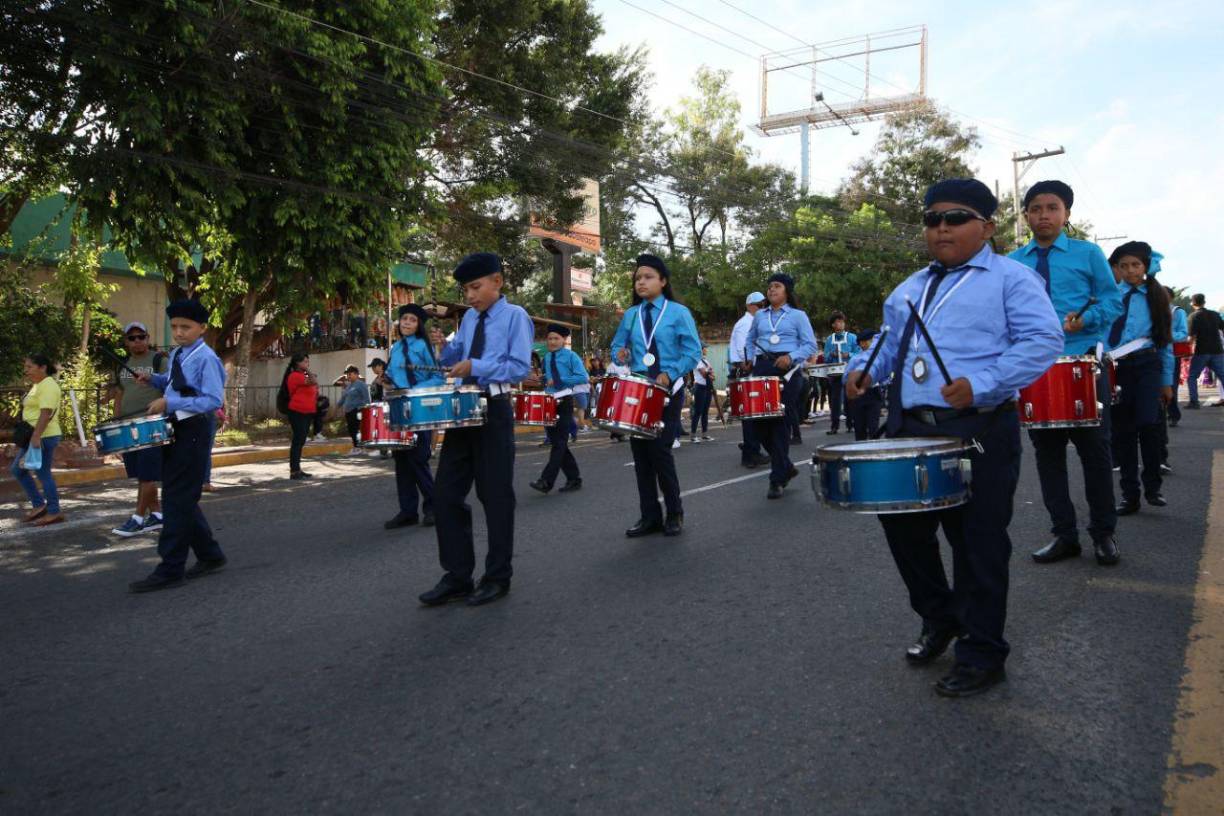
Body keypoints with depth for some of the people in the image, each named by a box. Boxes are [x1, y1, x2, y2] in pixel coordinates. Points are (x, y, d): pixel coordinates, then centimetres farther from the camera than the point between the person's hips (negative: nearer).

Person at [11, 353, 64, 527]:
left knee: (43, 473, -4)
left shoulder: (48, 386, -15)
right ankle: (39, 505, 18)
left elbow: (46, 414, -23)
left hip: (43, 437, -11)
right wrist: (32, 437, 22)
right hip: (33, 437, 11)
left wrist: (36, 436, -28)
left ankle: (54, 513, 4)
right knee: (16, 469, 14)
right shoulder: (37, 385, 17)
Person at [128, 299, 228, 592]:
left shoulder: (206, 358, -15)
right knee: (178, 496, 14)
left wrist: (170, 403, -26)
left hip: (194, 430, -10)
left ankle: (170, 571, 0)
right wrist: (153, 379, 9)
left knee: (178, 499, -7)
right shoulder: (176, 355, 12)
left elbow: (213, 401, -22)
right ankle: (210, 555, 26)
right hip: (175, 428, 10)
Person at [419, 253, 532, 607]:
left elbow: (520, 367, -14)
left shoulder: (515, 316, -6)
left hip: (495, 410, -7)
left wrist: (476, 367, -20)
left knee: (495, 494, 2)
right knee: (446, 492, 5)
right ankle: (457, 576, 15)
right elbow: (454, 357, 18)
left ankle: (497, 577, 15)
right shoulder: (469, 318, 13)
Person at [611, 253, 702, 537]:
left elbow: (693, 351, -5)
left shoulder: (678, 312, -2)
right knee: (640, 452, 4)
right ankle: (650, 516, 14)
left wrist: (669, 374, -17)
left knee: (660, 450, -8)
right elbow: (617, 346, 17)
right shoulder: (630, 315, 10)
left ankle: (674, 513, 11)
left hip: (667, 391, -4)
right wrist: (621, 355, -7)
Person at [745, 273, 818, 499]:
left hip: (788, 370, -4)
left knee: (780, 422, -6)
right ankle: (786, 467, 20)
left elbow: (810, 345, 0)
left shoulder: (798, 316, 6)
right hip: (762, 369, 4)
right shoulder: (760, 316, 18)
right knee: (759, 420, -2)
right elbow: (750, 340, 27)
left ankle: (778, 479, 2)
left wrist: (791, 357, -16)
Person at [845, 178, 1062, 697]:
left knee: (977, 545, 1)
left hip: (977, 433, -7)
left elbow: (1042, 341, -13)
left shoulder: (1010, 279, -3)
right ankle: (939, 618, 38)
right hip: (908, 430, 7)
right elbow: (890, 339, 28)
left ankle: (981, 656, 18)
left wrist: (981, 385, -25)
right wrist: (865, 368, 7)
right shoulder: (912, 286, 20)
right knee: (903, 526, 14)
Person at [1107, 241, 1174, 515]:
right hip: (1115, 368, 0)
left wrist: (1167, 381, 8)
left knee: (1148, 423, -18)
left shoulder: (1157, 297, 9)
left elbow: (1165, 340, 11)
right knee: (1122, 431, 5)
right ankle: (1129, 495, 16)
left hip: (1147, 366, 0)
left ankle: (1153, 487, 3)